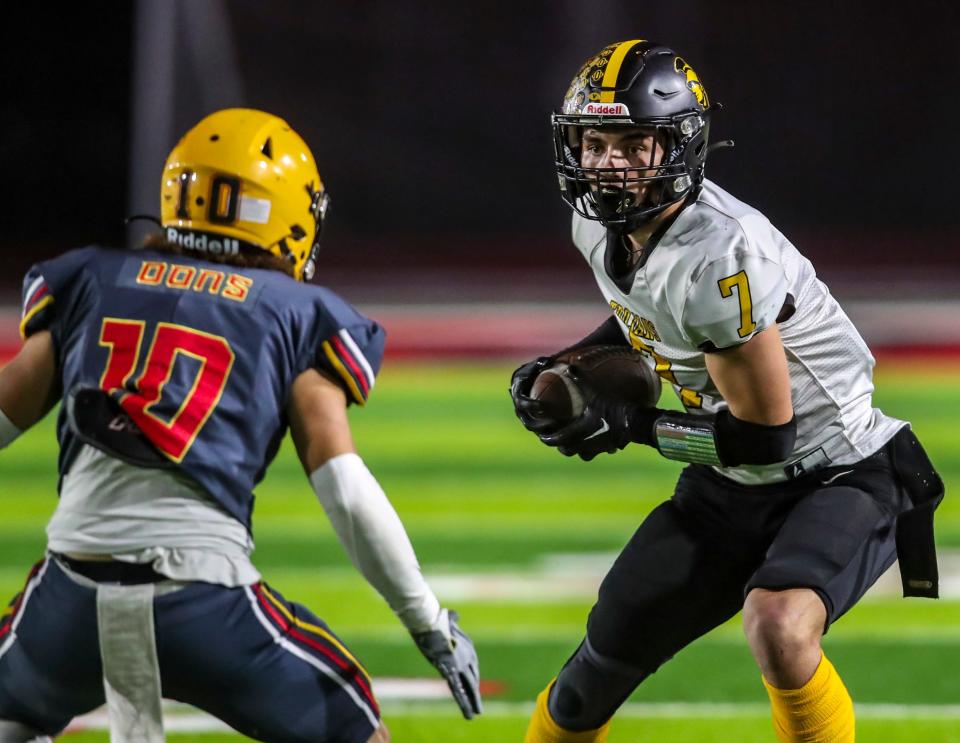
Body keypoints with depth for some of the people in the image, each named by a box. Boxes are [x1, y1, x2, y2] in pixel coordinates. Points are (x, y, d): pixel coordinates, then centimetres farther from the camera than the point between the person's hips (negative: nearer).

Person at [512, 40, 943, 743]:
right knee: (608, 652, 13)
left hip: (840, 479, -8)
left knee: (778, 630, -36)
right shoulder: (600, 224, -3)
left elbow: (764, 433, -24)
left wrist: (627, 425, -19)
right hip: (730, 486, 8)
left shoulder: (719, 257, -30)